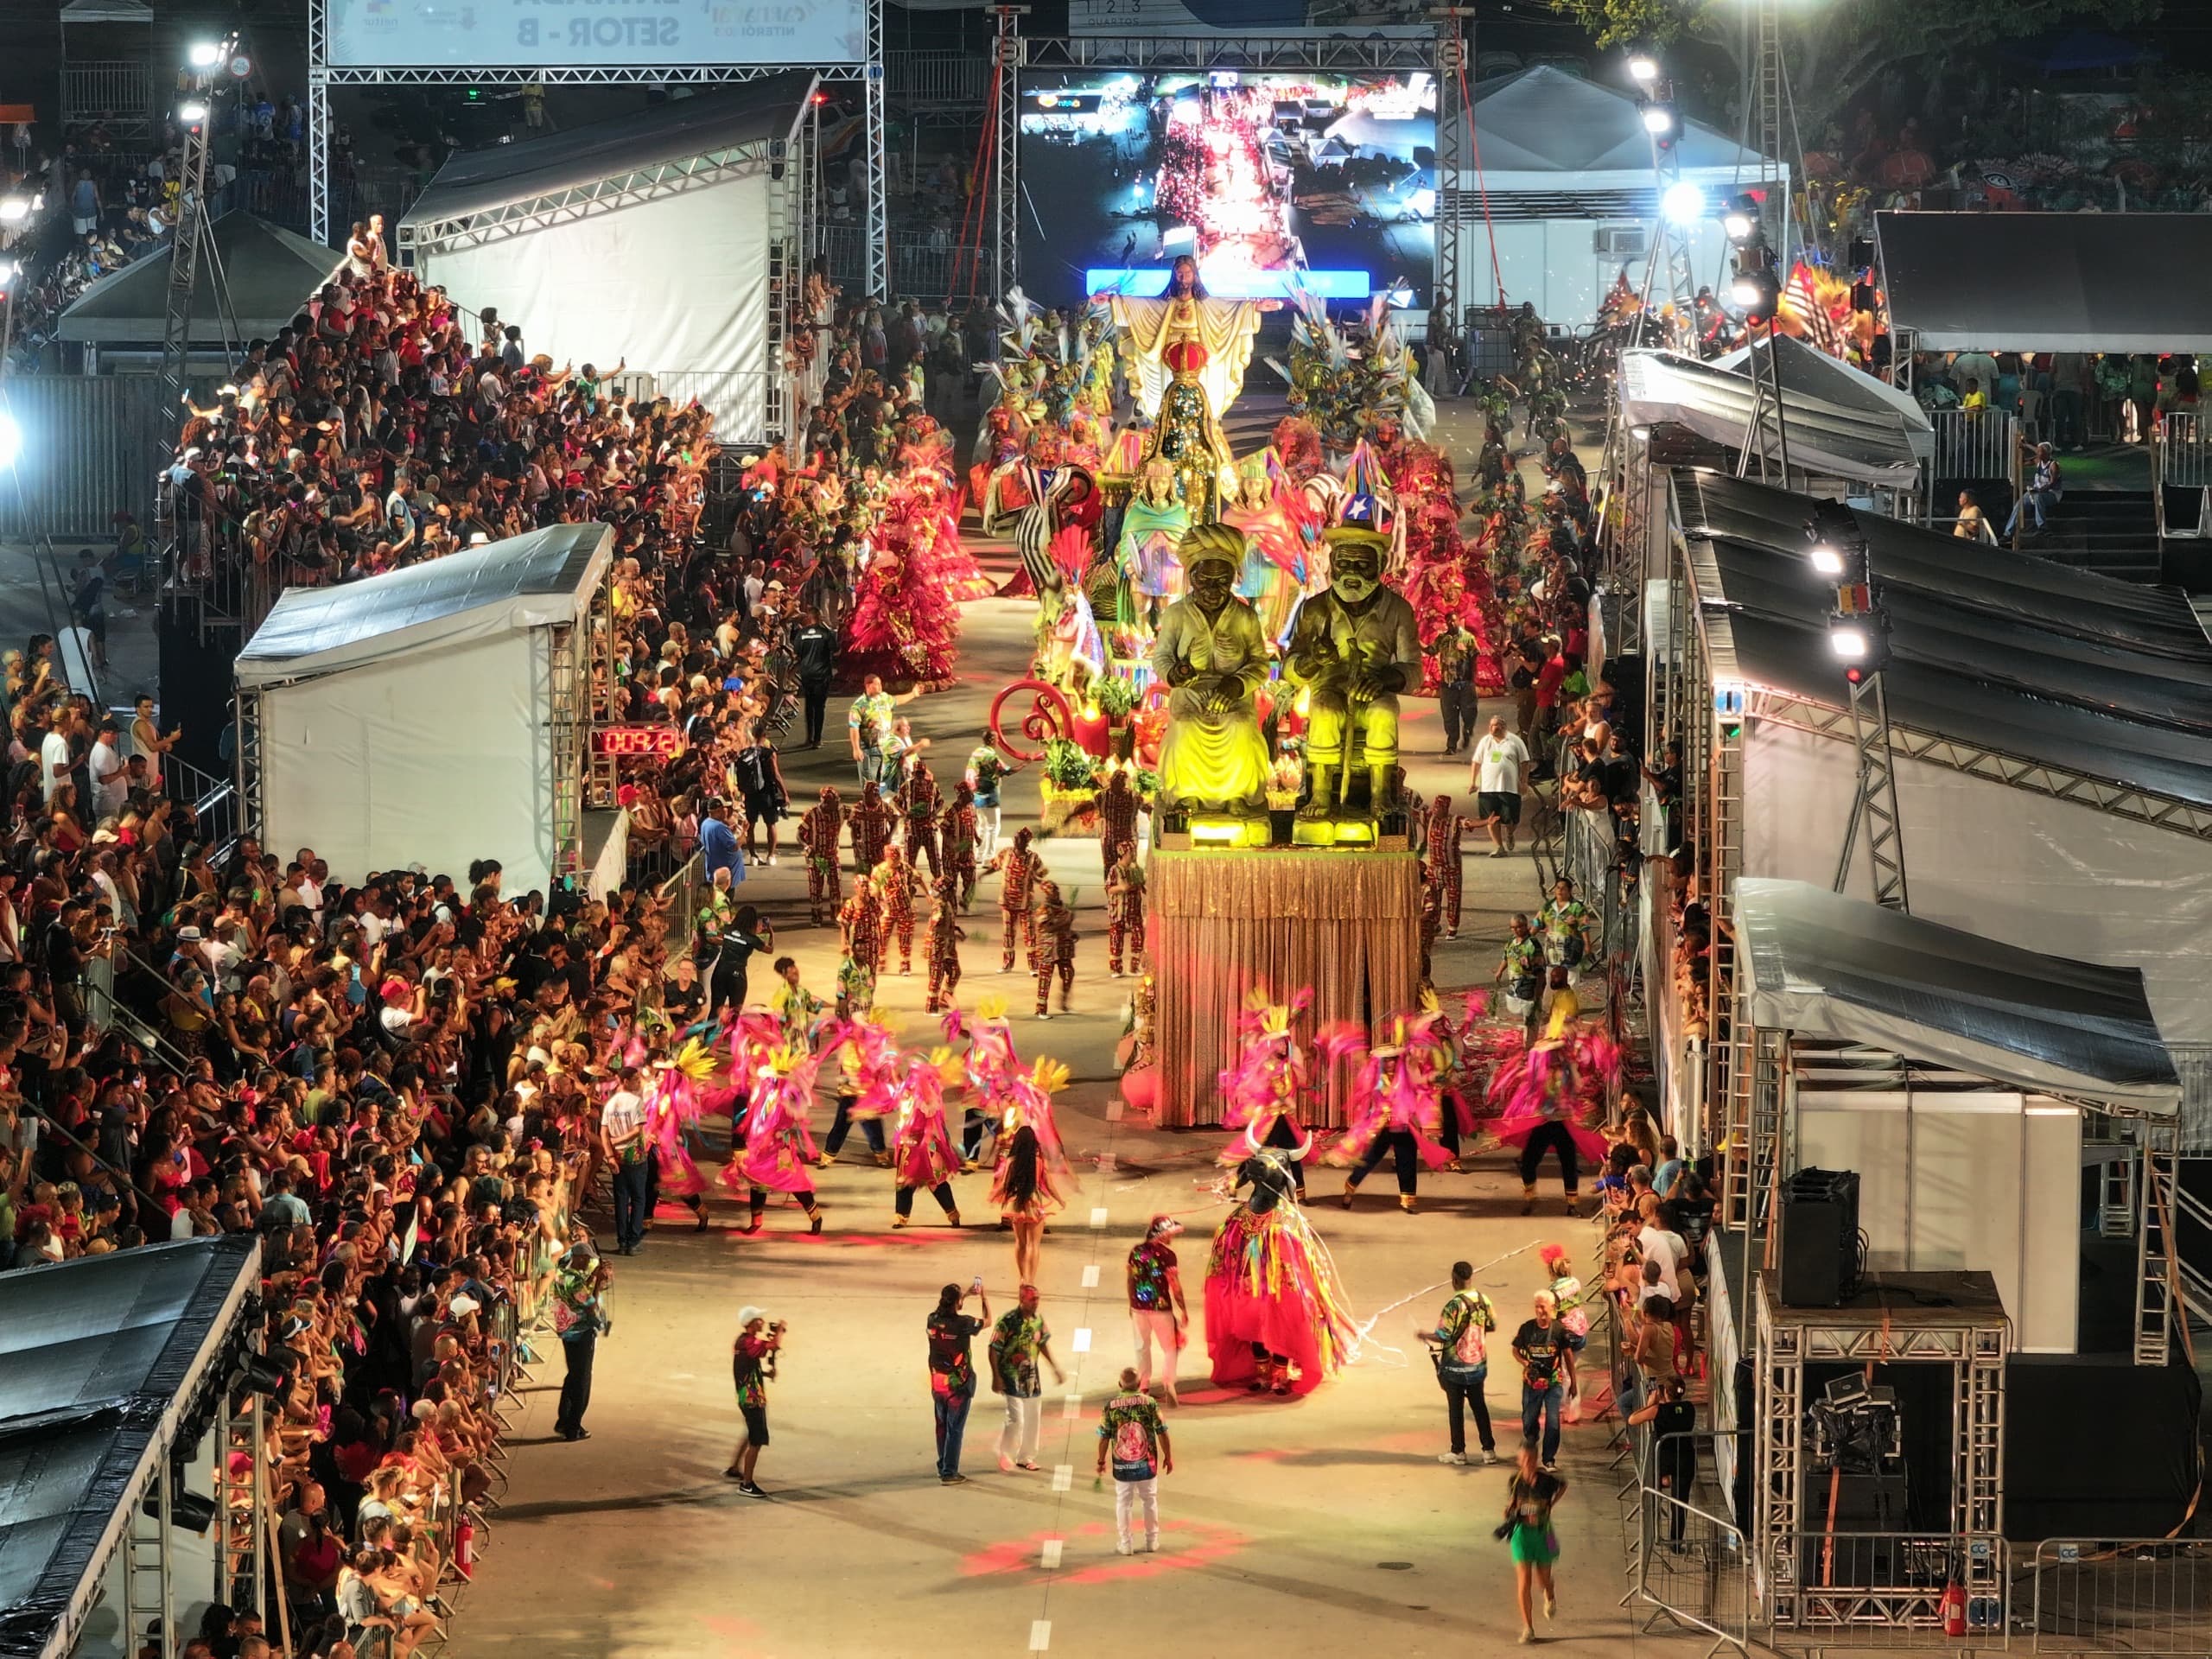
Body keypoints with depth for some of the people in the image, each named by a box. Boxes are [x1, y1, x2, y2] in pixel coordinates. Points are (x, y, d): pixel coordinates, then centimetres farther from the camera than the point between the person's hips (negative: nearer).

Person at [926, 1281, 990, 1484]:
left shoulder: (933, 1320, -5)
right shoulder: (962, 1323, -19)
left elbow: (947, 1309, 20)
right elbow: (987, 1321, 0)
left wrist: (966, 1294, 25)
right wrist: (984, 1298, 15)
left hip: (937, 1383, 5)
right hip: (958, 1384, -5)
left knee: (942, 1427, 19)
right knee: (955, 1429, 2)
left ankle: (943, 1467, 29)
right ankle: (949, 1473, 3)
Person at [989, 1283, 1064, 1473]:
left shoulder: (1038, 1319, 1)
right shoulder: (1007, 1321, -18)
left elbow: (1043, 1344, 15)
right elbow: (994, 1350, -13)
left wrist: (1056, 1368, 14)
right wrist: (996, 1377, -15)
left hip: (1032, 1376, 6)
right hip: (1012, 1377, -6)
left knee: (1032, 1418, 10)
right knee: (1016, 1419, -11)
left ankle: (1026, 1457, 25)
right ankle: (1006, 1459, 6)